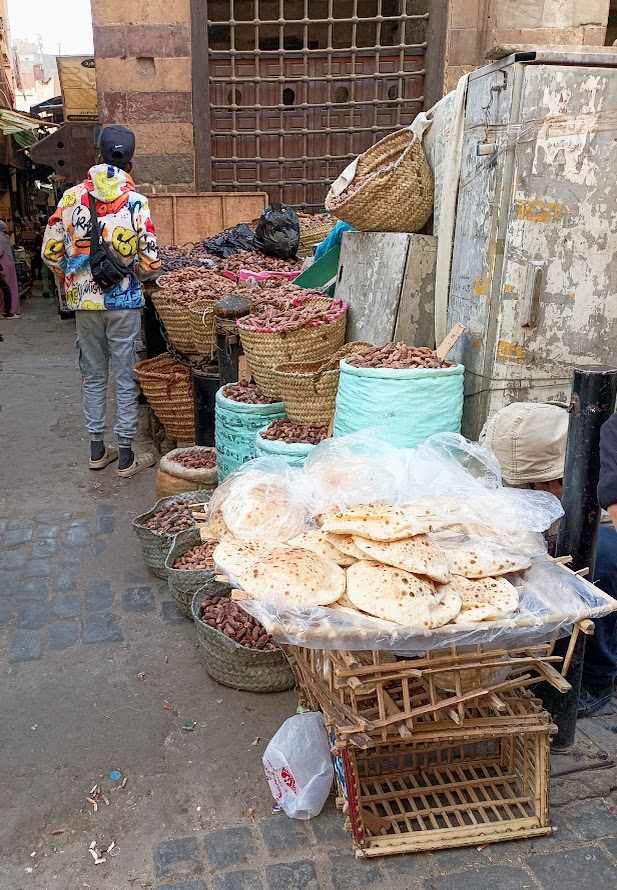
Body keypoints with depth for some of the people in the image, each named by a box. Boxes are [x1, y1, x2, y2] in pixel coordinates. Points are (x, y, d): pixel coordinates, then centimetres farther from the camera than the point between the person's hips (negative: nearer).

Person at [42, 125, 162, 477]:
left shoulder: (72, 197, -2)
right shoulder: (136, 202, -9)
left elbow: (51, 251, 0)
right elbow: (150, 262, -11)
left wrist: (71, 283, 16)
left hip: (84, 302, 3)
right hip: (124, 303, -3)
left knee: (94, 376, 15)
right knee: (126, 379, 5)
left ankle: (97, 450, 24)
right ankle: (126, 457, 12)